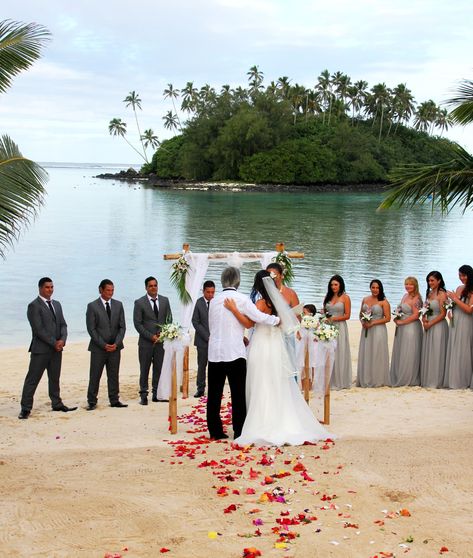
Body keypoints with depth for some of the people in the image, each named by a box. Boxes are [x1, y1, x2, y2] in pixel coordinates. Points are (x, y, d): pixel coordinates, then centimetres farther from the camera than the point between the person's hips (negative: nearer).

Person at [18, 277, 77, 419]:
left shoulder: (56, 304, 15)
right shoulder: (34, 306, -9)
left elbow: (63, 324, 12)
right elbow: (38, 329, -15)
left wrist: (62, 340, -7)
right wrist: (54, 343, -15)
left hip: (56, 349, 7)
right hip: (40, 349, -7)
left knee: (55, 378, 14)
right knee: (32, 379, -3)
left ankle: (57, 404, 24)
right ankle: (26, 408, 0)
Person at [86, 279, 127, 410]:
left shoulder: (118, 305, 8)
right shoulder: (92, 306, -3)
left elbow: (122, 326, 6)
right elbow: (91, 329, -7)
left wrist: (116, 343, -7)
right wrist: (103, 345, -12)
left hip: (115, 347, 3)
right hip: (98, 348, -3)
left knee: (114, 375, 7)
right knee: (95, 376, 0)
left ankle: (114, 400, 13)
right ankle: (92, 402, 7)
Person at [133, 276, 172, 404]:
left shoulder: (165, 300, 9)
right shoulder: (139, 302, -3)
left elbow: (169, 319, 10)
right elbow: (137, 323, -5)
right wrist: (151, 336, -11)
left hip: (161, 340, 3)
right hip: (146, 341, -3)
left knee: (159, 369, 5)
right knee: (144, 369, 0)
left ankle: (156, 394, 11)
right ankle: (143, 395, 5)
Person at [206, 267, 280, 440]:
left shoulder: (214, 300, 9)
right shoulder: (241, 299, -6)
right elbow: (259, 317, -13)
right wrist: (277, 319, 5)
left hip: (214, 352, 4)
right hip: (234, 353, -4)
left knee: (214, 393, 8)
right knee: (238, 394, 3)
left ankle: (215, 430, 11)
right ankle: (239, 431, 5)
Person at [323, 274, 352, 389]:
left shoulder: (345, 298, -1)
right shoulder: (328, 297, 13)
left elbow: (347, 315, -4)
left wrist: (333, 318, -12)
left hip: (340, 327, -4)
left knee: (339, 354, -2)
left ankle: (340, 382, 4)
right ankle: (329, 381, 6)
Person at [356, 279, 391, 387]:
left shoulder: (383, 302, -5)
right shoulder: (365, 300, 11)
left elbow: (387, 318, -10)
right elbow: (361, 314, 18)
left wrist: (372, 323, -14)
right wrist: (363, 322, -3)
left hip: (378, 330, -5)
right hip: (366, 330, 5)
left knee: (376, 355, -2)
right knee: (365, 355, 6)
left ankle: (376, 380, 6)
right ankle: (365, 380, 13)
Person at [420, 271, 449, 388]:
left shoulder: (442, 294, -11)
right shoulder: (429, 293, 12)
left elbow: (443, 314, -14)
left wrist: (430, 324, -12)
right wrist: (424, 320, 0)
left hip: (438, 326, -8)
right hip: (428, 326, 8)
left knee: (436, 353, -2)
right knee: (427, 353, 10)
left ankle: (436, 381, 5)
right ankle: (427, 380, 17)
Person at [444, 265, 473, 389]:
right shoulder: (459, 288, 12)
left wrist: (455, 298, -13)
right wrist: (451, 312, 5)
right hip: (455, 323, 7)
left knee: (462, 352, -2)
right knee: (453, 351, 7)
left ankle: (463, 381, 6)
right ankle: (454, 380, 13)